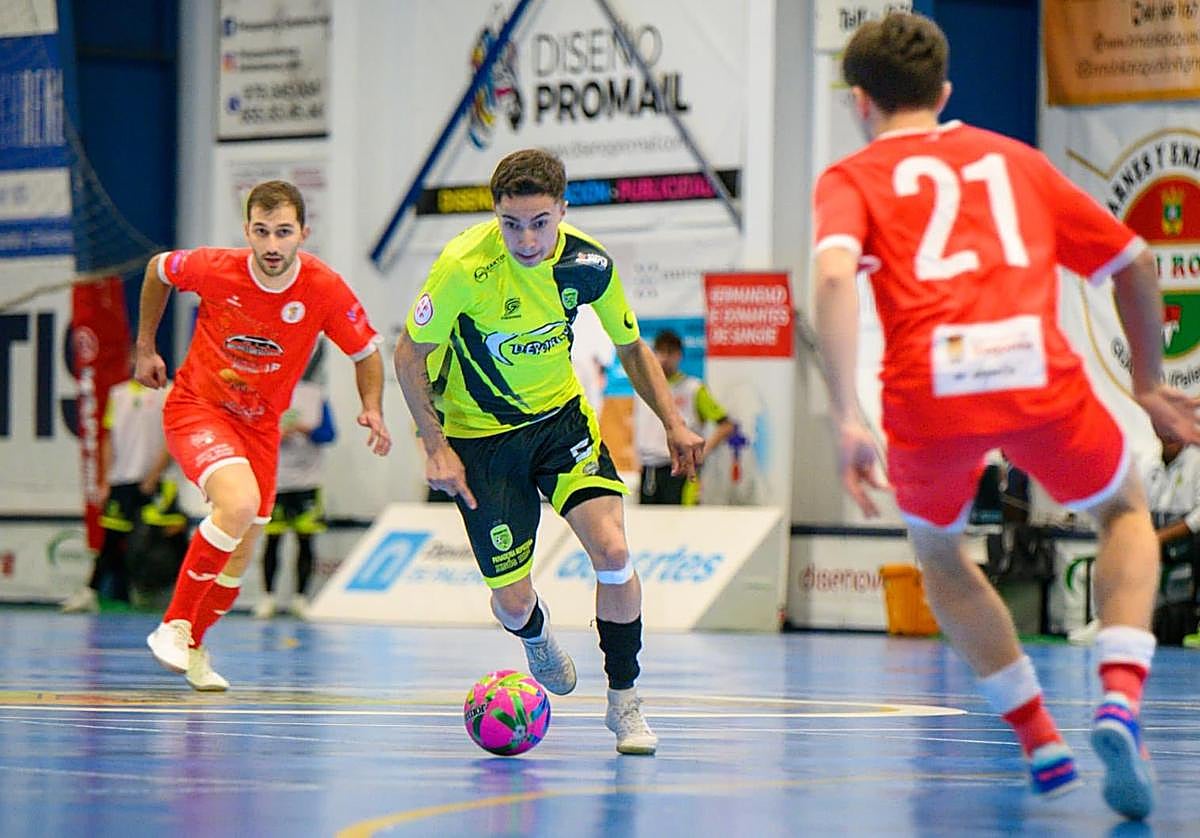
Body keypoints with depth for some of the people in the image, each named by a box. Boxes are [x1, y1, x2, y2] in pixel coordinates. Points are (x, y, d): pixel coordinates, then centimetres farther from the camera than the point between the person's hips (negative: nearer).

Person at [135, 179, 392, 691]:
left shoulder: (326, 290, -17)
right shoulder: (216, 269, -20)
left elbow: (366, 352, -1)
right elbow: (158, 269, 3)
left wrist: (373, 409, -19)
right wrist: (146, 348, 8)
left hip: (259, 422, 4)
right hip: (196, 406, -4)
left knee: (238, 559, 7)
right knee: (240, 504, -30)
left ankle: (191, 649, 33)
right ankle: (173, 626, -17)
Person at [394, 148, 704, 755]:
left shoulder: (589, 264, -15)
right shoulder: (464, 267, -26)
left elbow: (631, 347, 4)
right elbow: (410, 354, -12)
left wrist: (672, 421, -5)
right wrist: (436, 447, -16)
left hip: (561, 416, 2)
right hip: (479, 434, -2)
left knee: (613, 551, -19)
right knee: (513, 600, -1)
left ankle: (624, 701, -1)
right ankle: (537, 640, 39)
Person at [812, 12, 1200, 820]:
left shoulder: (852, 178, 16)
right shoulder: (1016, 159, 26)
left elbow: (835, 274, -7)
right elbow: (1135, 260, 26)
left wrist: (847, 418, -11)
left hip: (929, 396, -1)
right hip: (1037, 370, 1)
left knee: (939, 556, 30)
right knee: (1127, 511, 28)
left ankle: (1041, 741, 23)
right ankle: (1119, 702, 4)